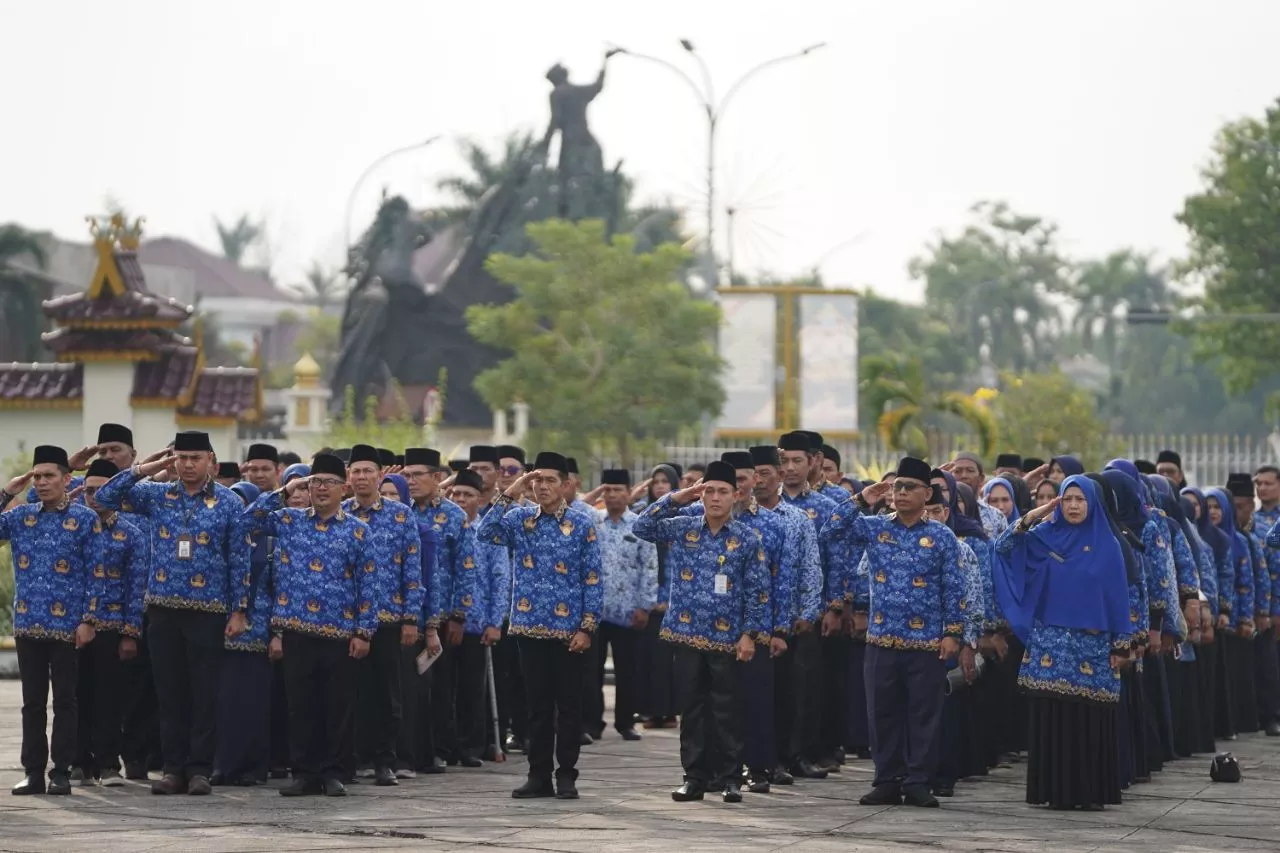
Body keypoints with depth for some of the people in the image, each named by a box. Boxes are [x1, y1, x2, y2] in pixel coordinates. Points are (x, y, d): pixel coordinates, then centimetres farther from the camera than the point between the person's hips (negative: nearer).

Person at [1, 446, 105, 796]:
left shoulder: (85, 519, -1)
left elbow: (96, 573, -2)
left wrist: (87, 620, -9)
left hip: (68, 626, -4)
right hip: (28, 625, 4)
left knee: (64, 701, 1)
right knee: (32, 702, 7)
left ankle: (61, 773, 5)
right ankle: (33, 772, 12)